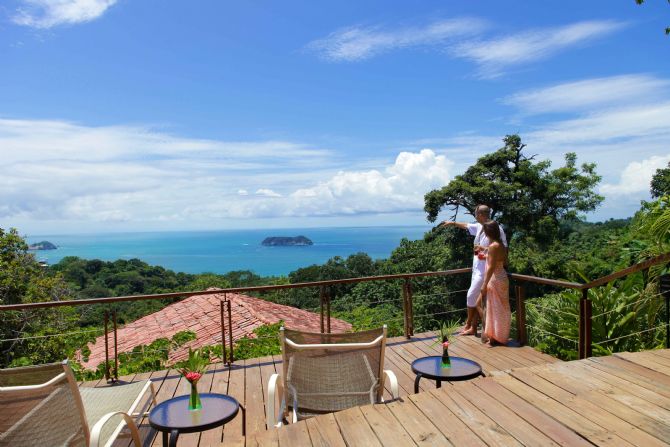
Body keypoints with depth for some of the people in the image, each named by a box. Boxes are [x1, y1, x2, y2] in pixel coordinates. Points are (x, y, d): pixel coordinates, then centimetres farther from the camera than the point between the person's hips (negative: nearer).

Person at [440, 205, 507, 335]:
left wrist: (485, 249, -21)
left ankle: (468, 324, 12)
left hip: (485, 270, -8)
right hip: (477, 269, 8)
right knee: (475, 298, 12)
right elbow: (466, 225, 28)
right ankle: (473, 328, 20)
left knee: (472, 296, -4)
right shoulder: (479, 227, 9)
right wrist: (453, 223, 40)